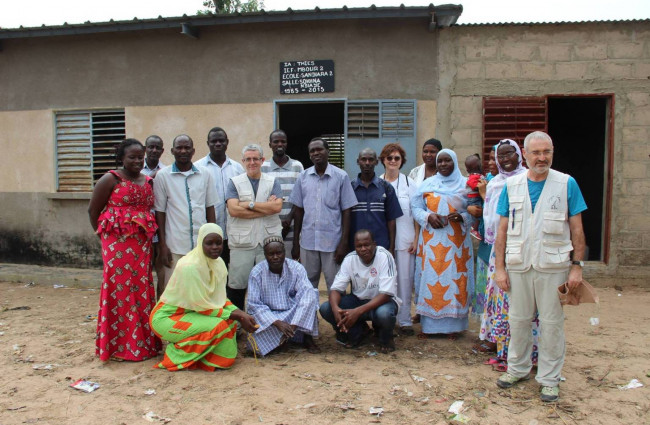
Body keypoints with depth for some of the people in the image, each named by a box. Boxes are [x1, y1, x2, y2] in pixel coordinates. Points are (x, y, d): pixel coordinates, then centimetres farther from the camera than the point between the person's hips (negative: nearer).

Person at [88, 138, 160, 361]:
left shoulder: (148, 181, 13)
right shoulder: (111, 179, -3)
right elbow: (93, 210, 1)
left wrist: (150, 235, 4)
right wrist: (104, 234, 2)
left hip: (142, 243, 5)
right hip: (117, 242, -5)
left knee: (142, 290, 8)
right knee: (120, 290, -2)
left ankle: (142, 342, 19)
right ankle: (120, 346, 9)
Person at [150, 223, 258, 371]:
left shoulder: (217, 263, -3)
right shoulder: (190, 266, -27)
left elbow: (220, 298, 2)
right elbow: (202, 306, -24)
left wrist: (240, 314, -15)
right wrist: (237, 316, -21)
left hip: (189, 312, 8)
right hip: (167, 318, -8)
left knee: (231, 320, -11)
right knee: (219, 325, -24)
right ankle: (178, 355, -5)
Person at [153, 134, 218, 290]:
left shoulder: (204, 174, 6)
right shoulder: (162, 176, 1)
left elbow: (210, 207, 10)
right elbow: (160, 211, 1)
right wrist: (162, 245, -3)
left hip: (201, 243, 2)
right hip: (175, 245, -2)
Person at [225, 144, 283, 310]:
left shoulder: (273, 182, 9)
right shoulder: (235, 182, 5)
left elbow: (277, 207, -9)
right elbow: (233, 210, -11)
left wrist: (249, 204, -11)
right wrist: (266, 208, -10)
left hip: (269, 241, 1)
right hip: (242, 242, -1)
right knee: (237, 284, 3)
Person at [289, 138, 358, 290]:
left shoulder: (341, 176, -3)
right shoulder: (303, 177, 5)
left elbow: (346, 212, -2)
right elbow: (298, 211, 9)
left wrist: (344, 243, -7)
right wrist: (295, 242, 7)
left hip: (332, 242, -3)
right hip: (307, 242, 3)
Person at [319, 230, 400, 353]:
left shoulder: (384, 256, -22)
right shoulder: (350, 259, -10)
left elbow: (386, 294, -27)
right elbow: (336, 288, -10)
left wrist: (358, 311, -38)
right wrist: (335, 308, -34)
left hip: (382, 301, -4)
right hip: (358, 300, 4)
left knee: (384, 313, -40)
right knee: (325, 308, -19)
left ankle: (386, 338, -1)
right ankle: (359, 331, 6)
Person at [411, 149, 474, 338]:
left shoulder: (465, 184, 6)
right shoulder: (427, 184, 8)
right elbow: (416, 207, 6)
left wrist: (461, 217, -15)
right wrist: (428, 217, -12)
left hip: (456, 241, 0)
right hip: (431, 240, 1)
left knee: (454, 280, 1)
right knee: (430, 278, 2)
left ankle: (453, 324, 12)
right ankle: (428, 324, 11)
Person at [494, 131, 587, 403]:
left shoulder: (567, 184, -1)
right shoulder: (512, 185, 4)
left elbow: (577, 229, 1)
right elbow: (502, 230, 5)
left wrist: (577, 265, -6)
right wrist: (499, 267, 1)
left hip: (554, 266, -2)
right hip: (518, 265, 2)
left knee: (552, 322, 7)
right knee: (518, 319, 13)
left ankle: (549, 378, 23)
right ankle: (518, 367, 32)